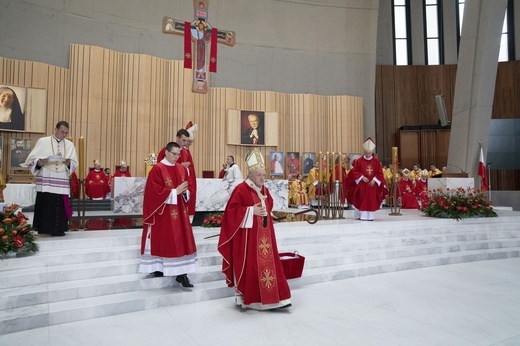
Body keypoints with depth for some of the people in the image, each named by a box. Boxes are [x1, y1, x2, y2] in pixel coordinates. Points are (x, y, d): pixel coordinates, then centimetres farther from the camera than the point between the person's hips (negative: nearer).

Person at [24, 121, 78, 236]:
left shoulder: (69, 145, 13)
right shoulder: (42, 141, 6)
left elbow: (74, 163, 11)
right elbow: (31, 159, 3)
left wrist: (68, 163, -10)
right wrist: (39, 162, -17)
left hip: (62, 182, 2)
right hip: (45, 181, -2)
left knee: (60, 206, -1)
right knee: (45, 206, -5)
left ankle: (58, 229, 8)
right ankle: (44, 229, 4)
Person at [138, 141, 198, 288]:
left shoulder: (182, 168, 9)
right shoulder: (157, 169, -10)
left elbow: (188, 187, 13)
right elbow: (156, 191, -16)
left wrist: (185, 191, -8)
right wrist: (175, 192, -17)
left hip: (179, 211, 6)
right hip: (163, 212, -6)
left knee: (182, 240, 2)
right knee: (163, 241, 5)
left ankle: (181, 273, 6)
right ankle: (158, 267, 25)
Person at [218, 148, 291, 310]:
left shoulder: (264, 190, 10)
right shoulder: (241, 189, -13)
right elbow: (231, 210, -15)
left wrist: (265, 213, 7)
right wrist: (251, 211, -19)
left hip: (264, 235, 7)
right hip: (247, 235, -7)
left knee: (268, 262, 7)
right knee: (248, 266, 1)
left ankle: (272, 297, 15)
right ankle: (246, 298, 16)